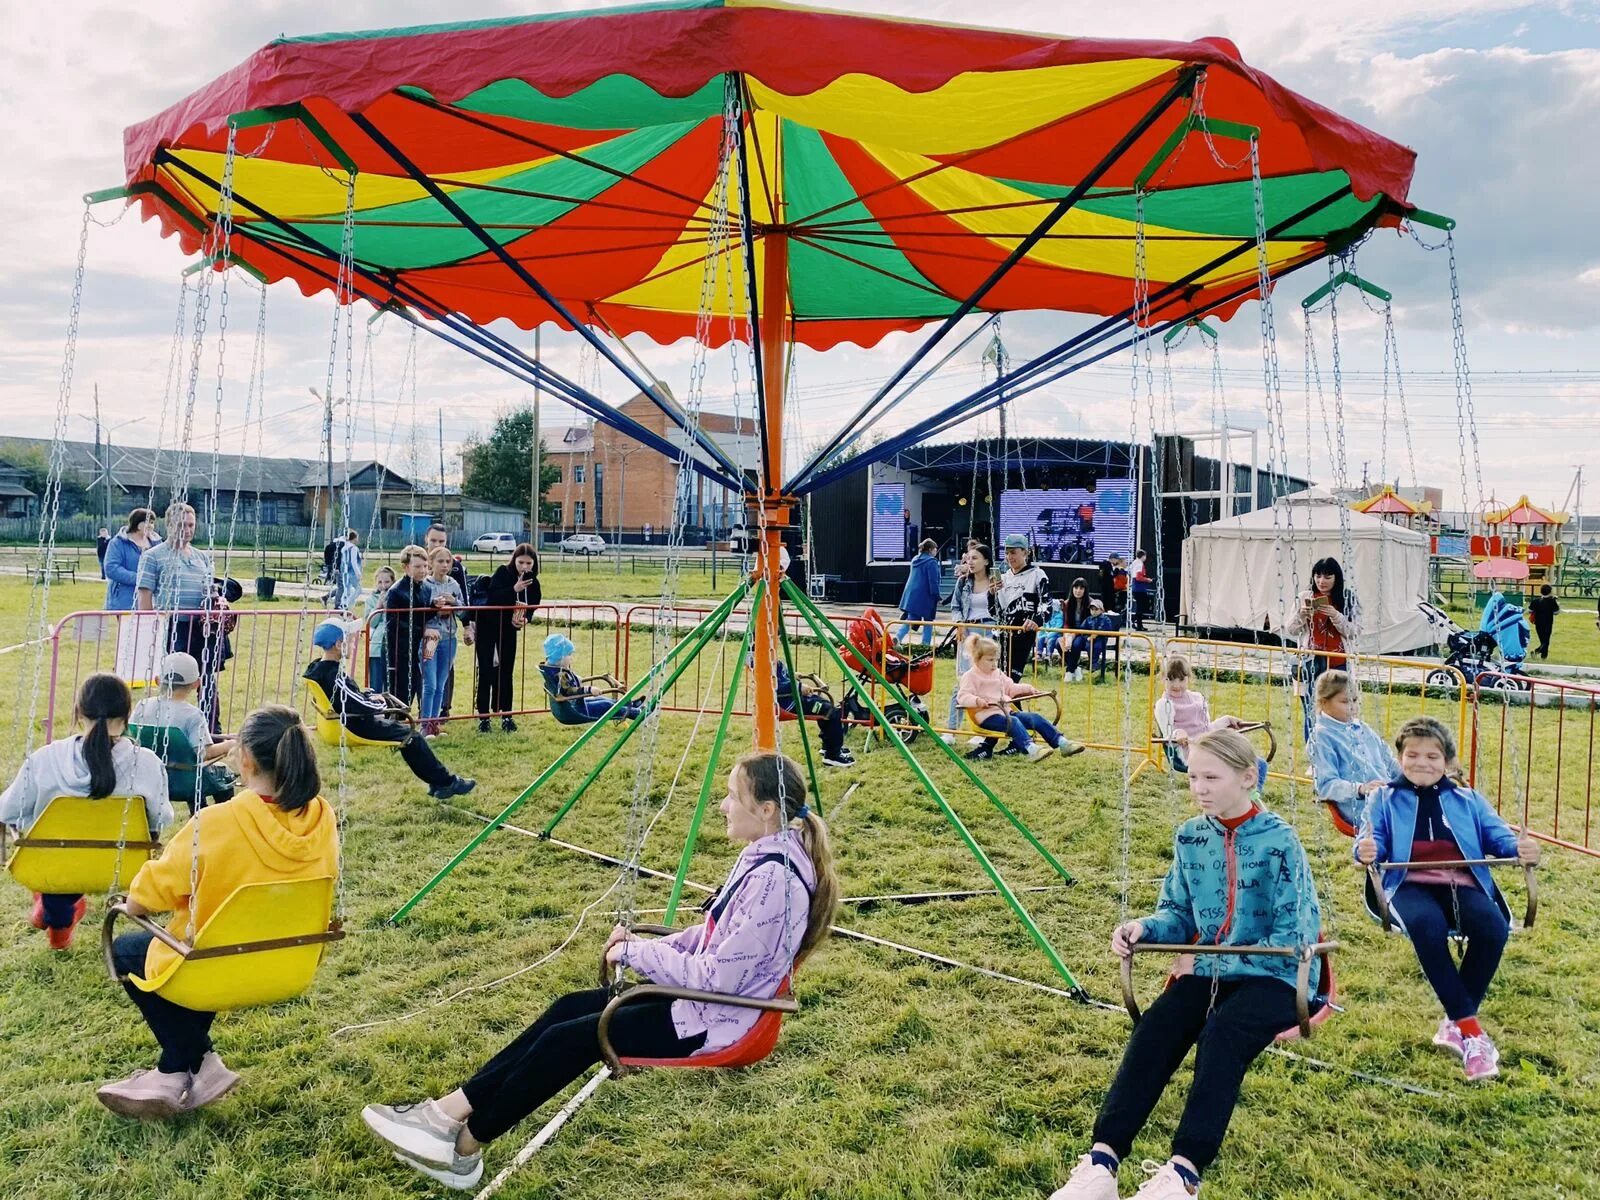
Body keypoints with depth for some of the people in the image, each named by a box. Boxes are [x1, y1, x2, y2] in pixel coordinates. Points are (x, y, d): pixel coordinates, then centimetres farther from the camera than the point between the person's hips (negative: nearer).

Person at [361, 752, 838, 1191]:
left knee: (571, 1038, -9)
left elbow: (718, 977, -27)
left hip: (714, 1021, -10)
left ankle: (463, 1149, 6)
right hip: (703, 995, 10)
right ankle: (452, 1109, 7)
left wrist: (637, 952, -17)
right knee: (570, 1008, 4)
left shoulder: (772, 880, -27)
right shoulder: (763, 856, 4)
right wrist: (647, 946, 1)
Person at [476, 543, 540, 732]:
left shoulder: (532, 582, -4)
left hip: (509, 629, 4)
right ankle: (483, 717, 2)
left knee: (506, 671, 7)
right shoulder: (502, 572, -18)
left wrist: (525, 619, -17)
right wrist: (514, 589, -38)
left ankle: (506, 715, 14)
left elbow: (532, 605, 2)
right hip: (488, 626, -4)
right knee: (486, 671, -3)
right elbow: (492, 598, -28)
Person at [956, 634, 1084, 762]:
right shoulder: (970, 677, -4)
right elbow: (963, 697, -16)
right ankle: (1031, 749, -58)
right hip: (988, 716, -8)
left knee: (1035, 717, -9)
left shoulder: (998, 674, 21)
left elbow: (1011, 688, 33)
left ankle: (1062, 743, -17)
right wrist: (977, 701, -35)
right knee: (1013, 722, -36)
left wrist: (1028, 689, 20)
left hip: (1007, 711, 8)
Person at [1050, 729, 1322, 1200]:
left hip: (1274, 976, -4)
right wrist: (1144, 927, -12)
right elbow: (1179, 915, 12)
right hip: (1210, 970, 4)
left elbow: (1291, 939, -13)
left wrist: (1207, 963, -13)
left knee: (1221, 1031, -34)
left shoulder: (1278, 841, -12)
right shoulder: (1190, 837, 5)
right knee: (1155, 1028, -24)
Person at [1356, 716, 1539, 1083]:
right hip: (1411, 884, -2)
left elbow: (1497, 836, 10)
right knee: (1427, 926, -37)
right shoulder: (1385, 799, 18)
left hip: (1463, 884, 2)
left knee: (1493, 927, -32)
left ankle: (1455, 1025, -15)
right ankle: (1470, 1027, -25)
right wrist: (1366, 850, -23)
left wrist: (1521, 848, -14)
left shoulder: (1468, 800, 24)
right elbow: (1373, 839, 3)